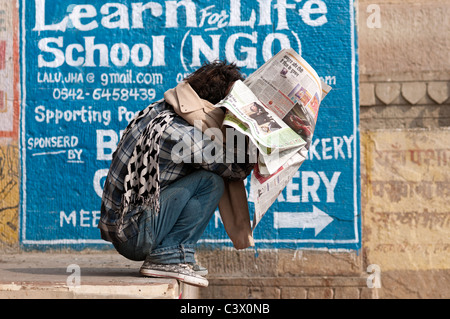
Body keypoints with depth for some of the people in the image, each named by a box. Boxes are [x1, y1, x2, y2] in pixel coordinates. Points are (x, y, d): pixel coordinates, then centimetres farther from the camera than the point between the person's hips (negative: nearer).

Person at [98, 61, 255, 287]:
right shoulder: (183, 136, -22)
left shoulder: (160, 110, 5)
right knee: (211, 181, -14)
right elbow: (236, 168, -9)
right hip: (132, 236, -9)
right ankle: (168, 257, -8)